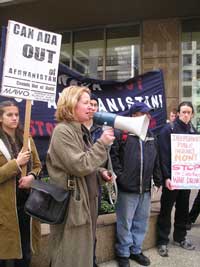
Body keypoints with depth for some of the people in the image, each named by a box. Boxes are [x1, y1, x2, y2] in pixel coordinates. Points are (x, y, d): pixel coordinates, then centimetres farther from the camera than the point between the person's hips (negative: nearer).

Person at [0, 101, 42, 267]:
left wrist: (31, 176, -8)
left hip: (26, 200, 5)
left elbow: (37, 166, 11)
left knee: (25, 249, 17)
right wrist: (16, 163, -21)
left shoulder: (26, 139, 7)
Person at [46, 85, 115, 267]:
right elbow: (80, 166, -25)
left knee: (84, 250, 21)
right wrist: (102, 144, -18)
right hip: (72, 204, -9)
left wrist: (101, 172, 3)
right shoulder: (62, 131, -17)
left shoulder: (81, 130, 11)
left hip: (86, 201, 9)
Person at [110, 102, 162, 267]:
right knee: (125, 223, 7)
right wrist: (120, 175, -14)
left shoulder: (150, 136, 13)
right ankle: (123, 253, 24)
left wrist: (158, 181, 15)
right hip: (127, 188, -6)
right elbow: (112, 155, -11)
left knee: (141, 222, 16)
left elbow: (156, 161, 17)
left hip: (145, 189, 6)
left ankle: (136, 250, 34)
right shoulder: (121, 133, -8)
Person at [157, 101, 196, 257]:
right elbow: (164, 155, -14)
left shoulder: (193, 131, 9)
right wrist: (166, 177, -20)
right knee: (166, 209, 3)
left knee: (183, 209, 15)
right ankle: (162, 241, 14)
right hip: (171, 177, -5)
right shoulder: (168, 130, -8)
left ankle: (180, 237, 31)